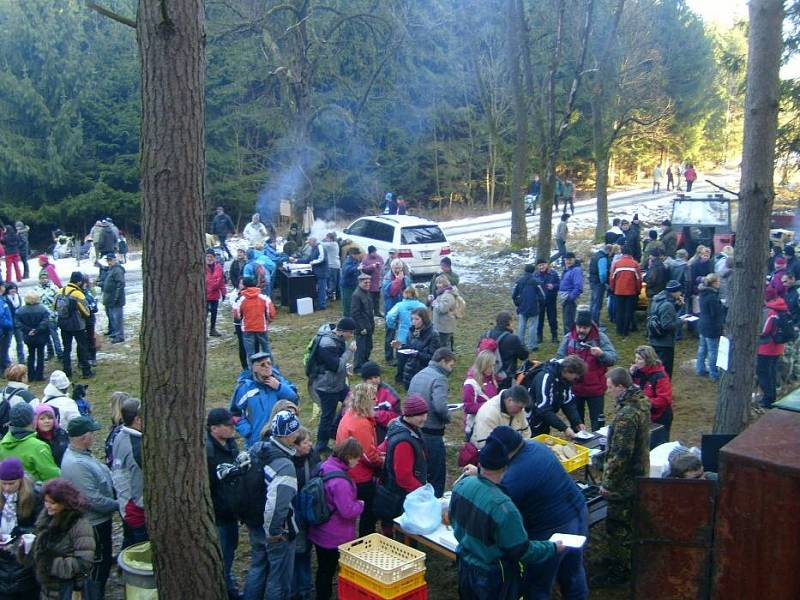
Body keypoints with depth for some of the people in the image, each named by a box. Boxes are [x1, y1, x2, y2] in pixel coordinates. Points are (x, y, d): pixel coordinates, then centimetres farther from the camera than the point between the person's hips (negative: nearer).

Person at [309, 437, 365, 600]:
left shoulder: (325, 467, -3)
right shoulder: (340, 481, -31)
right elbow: (348, 511, -28)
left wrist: (355, 502, 9)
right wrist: (361, 505, -9)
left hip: (319, 532, 8)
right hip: (335, 538, -8)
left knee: (323, 569, 21)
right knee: (329, 571, 9)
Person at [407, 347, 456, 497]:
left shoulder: (417, 376, 11)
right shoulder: (439, 378, -15)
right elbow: (440, 407, -28)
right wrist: (448, 418, -8)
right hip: (431, 434, -8)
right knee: (436, 476, 3)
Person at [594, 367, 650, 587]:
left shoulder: (626, 415, -29)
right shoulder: (641, 402, 1)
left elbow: (620, 454, -28)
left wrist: (608, 483, -20)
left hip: (624, 481, -10)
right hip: (639, 474, 10)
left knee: (617, 526, 5)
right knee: (628, 521, 24)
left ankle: (618, 571, 17)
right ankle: (623, 559, 40)